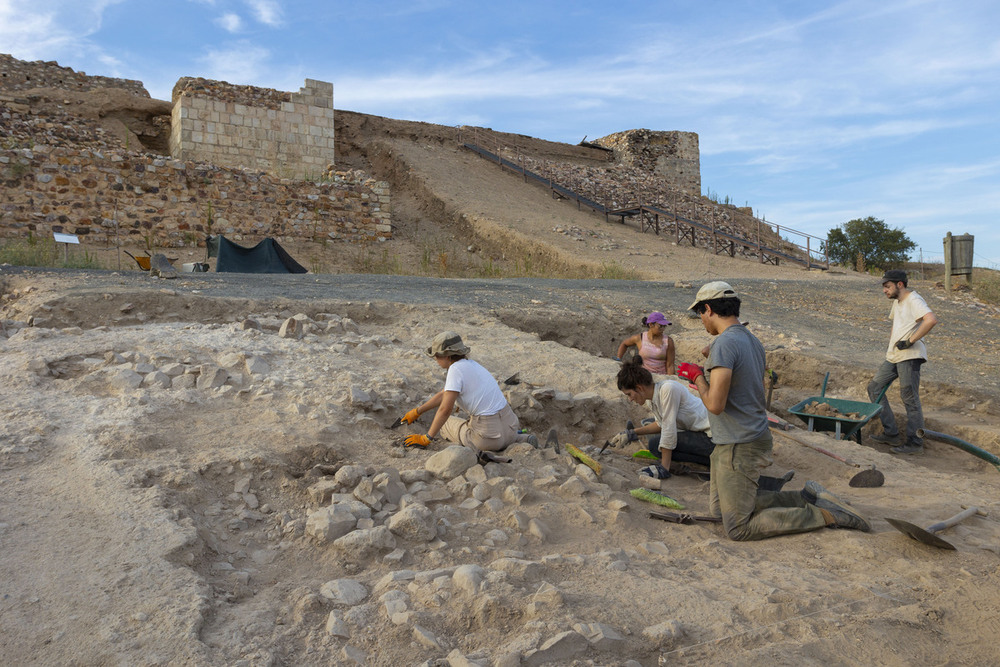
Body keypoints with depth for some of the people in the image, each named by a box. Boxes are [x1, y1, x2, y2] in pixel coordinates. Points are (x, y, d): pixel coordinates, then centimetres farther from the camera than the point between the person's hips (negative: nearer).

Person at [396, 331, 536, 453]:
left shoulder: (455, 369, -13)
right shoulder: (470, 364, 14)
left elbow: (445, 409, -18)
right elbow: (443, 394, 27)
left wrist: (426, 438, -8)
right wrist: (417, 411, 35)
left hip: (489, 431, -8)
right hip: (509, 423, 8)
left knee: (444, 423, 18)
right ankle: (522, 440, 11)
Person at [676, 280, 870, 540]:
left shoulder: (724, 343, -21)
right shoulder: (752, 340, 9)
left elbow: (715, 405, -26)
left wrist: (698, 376, -9)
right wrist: (706, 380, 21)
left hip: (739, 447, -9)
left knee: (738, 528, -1)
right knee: (719, 509, 19)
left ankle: (825, 515, 2)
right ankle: (806, 498, 18)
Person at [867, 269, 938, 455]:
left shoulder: (914, 300, -12)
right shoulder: (897, 302, 19)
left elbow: (931, 320, -29)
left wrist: (910, 341, -23)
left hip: (910, 356, -10)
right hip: (893, 356, 10)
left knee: (910, 398, -7)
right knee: (874, 387, 8)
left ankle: (914, 443, 1)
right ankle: (890, 433, 12)